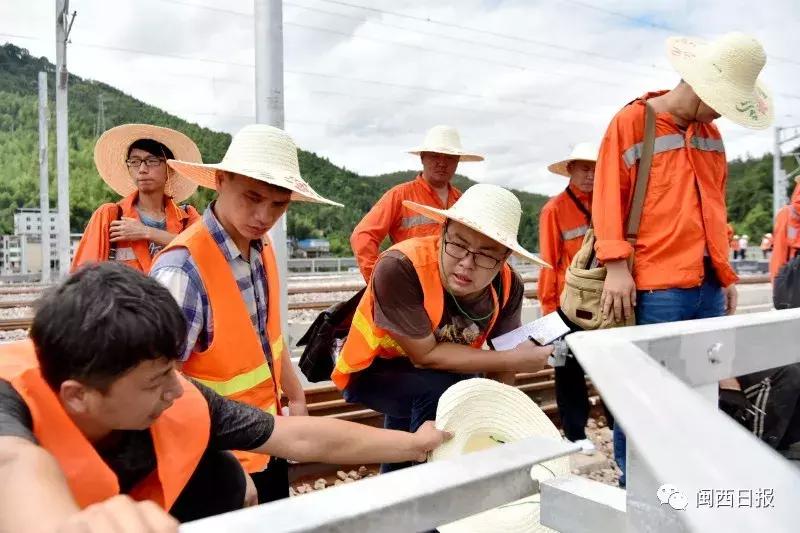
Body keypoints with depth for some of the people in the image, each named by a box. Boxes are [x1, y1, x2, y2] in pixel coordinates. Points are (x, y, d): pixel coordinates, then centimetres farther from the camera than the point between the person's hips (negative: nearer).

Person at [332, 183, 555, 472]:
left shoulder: (508, 286, -19)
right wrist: (515, 360, -28)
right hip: (372, 370, -6)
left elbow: (500, 367, -7)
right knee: (438, 389, -29)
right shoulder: (401, 267, -36)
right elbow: (425, 355, -29)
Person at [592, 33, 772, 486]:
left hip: (708, 286, 7)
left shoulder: (711, 134, 18)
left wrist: (726, 274, 18)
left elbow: (716, 208, 21)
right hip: (654, 289, -7)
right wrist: (617, 266, -15)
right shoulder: (631, 122, -3)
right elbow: (609, 196, -8)